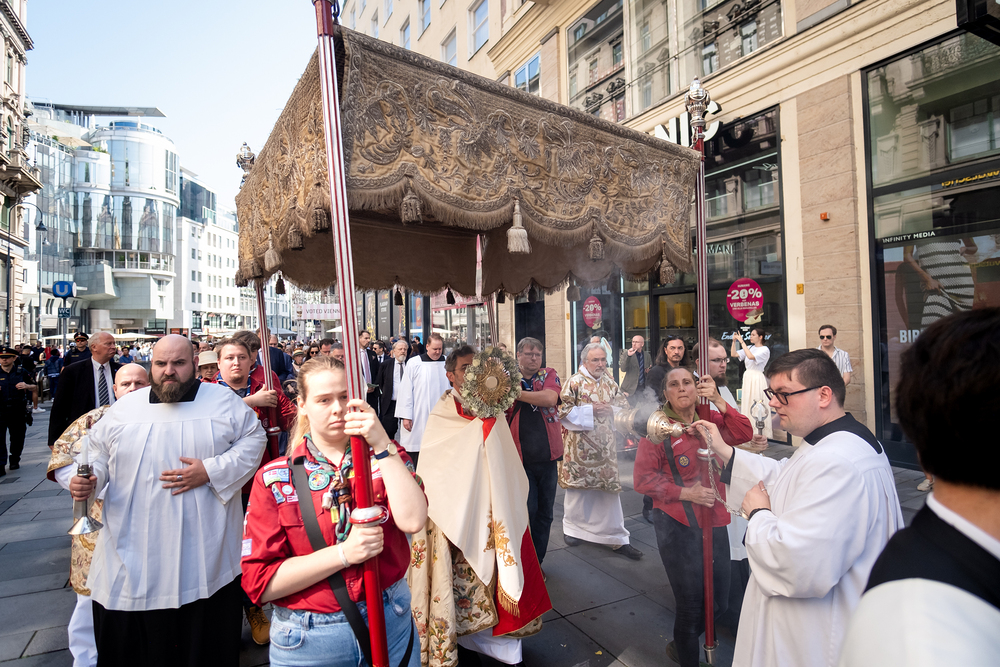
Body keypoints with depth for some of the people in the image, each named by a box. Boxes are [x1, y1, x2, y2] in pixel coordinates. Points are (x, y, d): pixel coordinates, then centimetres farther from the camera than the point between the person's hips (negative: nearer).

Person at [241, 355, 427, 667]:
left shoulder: (386, 456, -4)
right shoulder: (273, 479, -7)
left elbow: (412, 521, -21)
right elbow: (259, 582, -11)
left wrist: (382, 445, -25)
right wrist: (344, 553, -22)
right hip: (308, 641, -1)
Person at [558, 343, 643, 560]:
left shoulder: (609, 383, 8)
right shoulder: (575, 382, -8)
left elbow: (624, 405, 13)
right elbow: (562, 409, -12)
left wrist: (610, 409, -9)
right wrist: (591, 410, -16)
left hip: (605, 446, 4)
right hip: (580, 446, -4)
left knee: (610, 490, 6)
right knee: (578, 488, 10)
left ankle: (617, 538, 16)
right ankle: (572, 528, 32)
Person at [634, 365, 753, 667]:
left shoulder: (710, 418, 3)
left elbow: (744, 434, -12)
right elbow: (644, 478, -9)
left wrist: (718, 400, -20)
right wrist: (686, 492, -17)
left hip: (713, 520, 5)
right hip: (677, 525, -4)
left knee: (719, 602, 15)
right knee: (691, 605, 6)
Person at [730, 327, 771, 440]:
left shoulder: (765, 350, -8)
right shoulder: (749, 347, 11)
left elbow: (751, 356, -25)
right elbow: (733, 354, 7)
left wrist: (742, 342, -21)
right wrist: (734, 341, -2)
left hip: (757, 379, -7)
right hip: (747, 377, 7)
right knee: (747, 403, 11)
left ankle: (761, 432, 2)